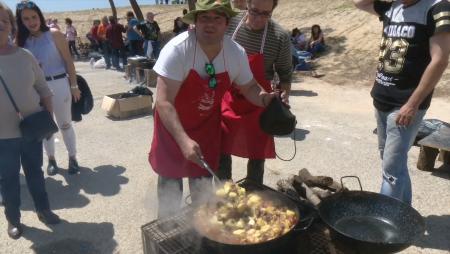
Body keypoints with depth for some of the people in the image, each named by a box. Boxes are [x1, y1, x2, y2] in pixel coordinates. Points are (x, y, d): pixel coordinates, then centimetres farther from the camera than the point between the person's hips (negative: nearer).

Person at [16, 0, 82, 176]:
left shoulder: (54, 35, -8)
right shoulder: (22, 40, 1)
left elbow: (68, 61, -6)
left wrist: (74, 85, -6)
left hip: (58, 84, -3)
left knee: (65, 124, 7)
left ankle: (72, 158, 21)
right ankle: (51, 159, 28)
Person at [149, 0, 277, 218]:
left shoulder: (236, 53, -14)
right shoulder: (177, 49, -28)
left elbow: (248, 87, 2)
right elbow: (163, 101, -31)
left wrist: (264, 98, -20)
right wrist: (183, 140, -40)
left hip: (207, 124, 4)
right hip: (173, 125, -3)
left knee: (204, 183, 17)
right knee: (170, 184, 7)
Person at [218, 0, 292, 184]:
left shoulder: (280, 37, -12)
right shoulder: (230, 23, -8)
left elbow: (285, 73, -1)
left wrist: (283, 99, -11)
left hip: (258, 103, -1)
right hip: (227, 99, 2)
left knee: (257, 155, 9)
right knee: (221, 150, 10)